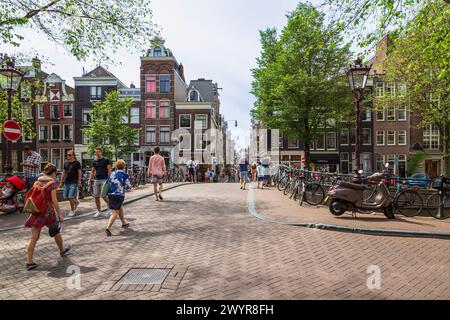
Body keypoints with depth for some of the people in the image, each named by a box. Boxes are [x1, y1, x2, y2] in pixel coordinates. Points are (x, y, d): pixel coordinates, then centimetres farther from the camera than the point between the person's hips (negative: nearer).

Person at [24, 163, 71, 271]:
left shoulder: (36, 182, 8)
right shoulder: (52, 183, -11)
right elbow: (54, 200, -15)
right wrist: (60, 215, -12)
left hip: (36, 211, 5)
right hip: (48, 211, -5)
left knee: (34, 237, 5)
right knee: (56, 232, 17)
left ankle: (29, 261, 2)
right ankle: (62, 250, 36)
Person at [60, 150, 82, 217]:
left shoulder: (77, 163, -3)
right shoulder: (66, 163, 13)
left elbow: (79, 173, -4)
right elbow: (63, 173, 18)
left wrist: (79, 182, -9)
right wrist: (61, 182, 14)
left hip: (74, 183, -6)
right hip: (66, 182, 6)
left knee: (71, 197, -10)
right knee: (66, 197, 7)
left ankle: (72, 210, 7)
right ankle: (76, 202, 34)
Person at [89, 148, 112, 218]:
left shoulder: (106, 160, -2)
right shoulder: (94, 161, 13)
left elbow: (109, 170, -6)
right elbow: (92, 171, 17)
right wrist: (90, 180, 10)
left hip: (104, 180, -5)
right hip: (96, 180, 6)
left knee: (104, 196, -12)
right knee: (96, 196, 4)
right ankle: (98, 211, 16)